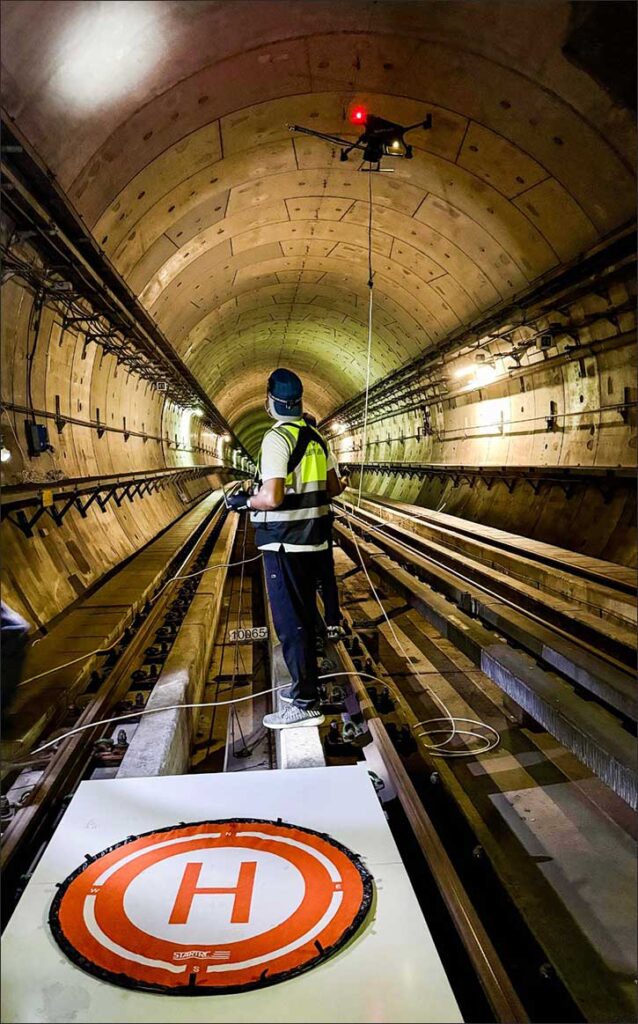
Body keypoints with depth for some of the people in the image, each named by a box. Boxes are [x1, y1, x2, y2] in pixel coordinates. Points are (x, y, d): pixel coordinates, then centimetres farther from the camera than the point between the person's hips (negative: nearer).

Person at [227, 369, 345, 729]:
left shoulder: (277, 438, -16)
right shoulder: (316, 437, 8)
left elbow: (272, 497, -24)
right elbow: (333, 489, 13)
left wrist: (244, 502, -6)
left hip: (285, 544, -8)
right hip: (313, 540, 8)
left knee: (291, 621, -2)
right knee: (304, 616, 19)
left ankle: (306, 705, 4)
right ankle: (305, 685, 32)